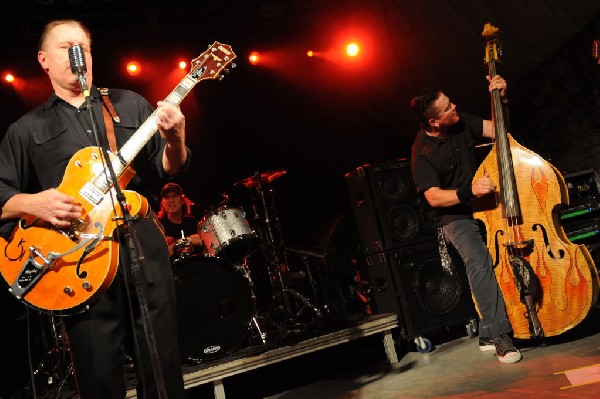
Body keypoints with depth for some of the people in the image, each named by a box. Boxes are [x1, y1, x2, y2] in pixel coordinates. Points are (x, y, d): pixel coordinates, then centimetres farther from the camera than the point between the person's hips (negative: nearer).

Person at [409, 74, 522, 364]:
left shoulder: (462, 122, 4)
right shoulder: (423, 152, -13)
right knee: (478, 260, -30)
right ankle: (500, 334, -20)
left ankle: (488, 335, -5)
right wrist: (469, 191, -31)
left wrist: (501, 99, -2)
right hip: (455, 217, -6)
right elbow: (434, 197, -17)